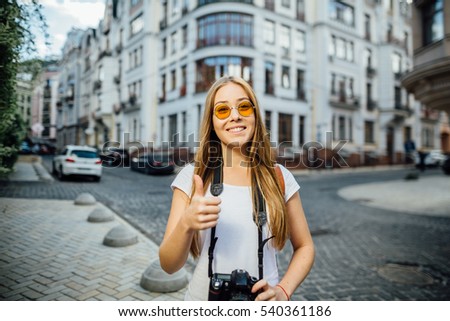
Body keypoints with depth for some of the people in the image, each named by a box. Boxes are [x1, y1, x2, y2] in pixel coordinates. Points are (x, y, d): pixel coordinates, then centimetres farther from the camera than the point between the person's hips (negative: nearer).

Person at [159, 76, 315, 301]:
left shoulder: (279, 177, -8)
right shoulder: (191, 176, -11)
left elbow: (304, 246, 2)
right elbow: (168, 265, -11)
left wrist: (283, 291, -14)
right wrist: (186, 224, -30)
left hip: (262, 300, 1)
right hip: (204, 299, 0)